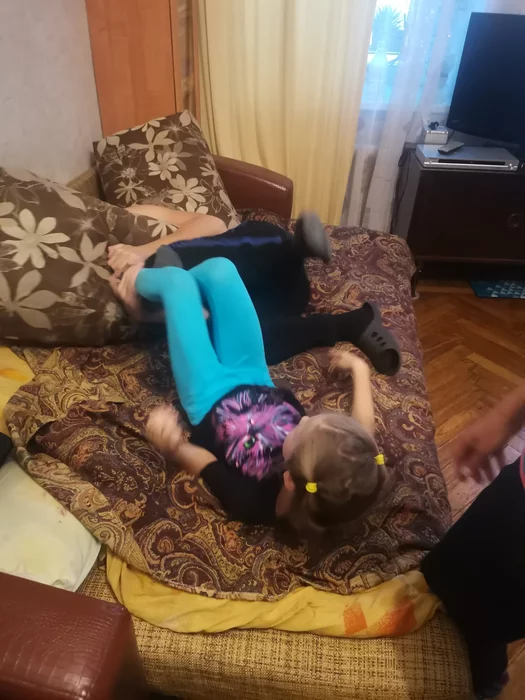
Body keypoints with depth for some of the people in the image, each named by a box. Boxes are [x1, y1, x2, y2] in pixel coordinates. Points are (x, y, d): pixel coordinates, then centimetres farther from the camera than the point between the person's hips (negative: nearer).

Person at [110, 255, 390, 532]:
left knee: (178, 278, 3)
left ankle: (136, 282, 44)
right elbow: (363, 428, -7)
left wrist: (169, 446, -43)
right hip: (254, 381, 4)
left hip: (211, 398, -3)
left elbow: (193, 457, -22)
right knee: (219, 269, 2)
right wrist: (359, 368, 5)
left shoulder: (251, 501, -38)